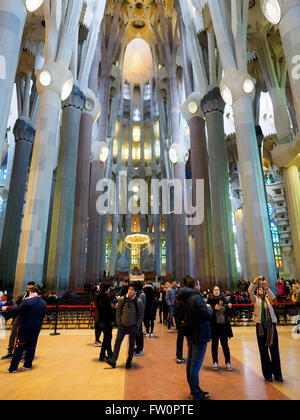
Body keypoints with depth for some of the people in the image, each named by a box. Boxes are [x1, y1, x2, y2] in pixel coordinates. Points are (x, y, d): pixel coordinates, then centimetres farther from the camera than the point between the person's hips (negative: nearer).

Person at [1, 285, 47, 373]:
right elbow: (42, 316, 7)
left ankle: (13, 368, 14)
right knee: (31, 346, 16)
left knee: (19, 347, 7)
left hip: (25, 327, -5)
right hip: (37, 327, 5)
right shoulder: (43, 303, 0)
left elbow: (16, 310, -11)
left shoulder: (27, 301, -18)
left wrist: (6, 308, 5)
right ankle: (28, 365, 25)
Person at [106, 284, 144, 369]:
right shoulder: (122, 300, -6)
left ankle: (129, 361, 24)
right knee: (118, 341, -5)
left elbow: (141, 314, -3)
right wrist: (118, 323, 0)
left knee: (131, 344, 9)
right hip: (122, 325, 1)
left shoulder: (138, 301, -10)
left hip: (133, 326, -1)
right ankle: (113, 360, 1)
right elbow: (118, 311, 4)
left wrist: (137, 326, -5)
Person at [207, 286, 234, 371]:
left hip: (224, 325, 2)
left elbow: (228, 314, 8)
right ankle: (215, 362, 23)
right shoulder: (210, 300, -5)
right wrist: (214, 309, -25)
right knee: (214, 344, 10)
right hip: (214, 326, -2)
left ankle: (228, 362, 20)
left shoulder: (223, 300, 4)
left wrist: (229, 308, -10)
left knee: (225, 345, 8)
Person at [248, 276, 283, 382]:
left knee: (274, 350, 5)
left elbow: (273, 297, -13)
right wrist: (255, 281, -20)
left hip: (271, 326, 1)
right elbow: (250, 291, -11)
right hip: (260, 327, -1)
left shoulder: (268, 299, 9)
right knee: (263, 351, 6)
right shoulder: (255, 299, 7)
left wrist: (266, 286, -26)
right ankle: (267, 374, 16)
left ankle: (277, 374, 16)